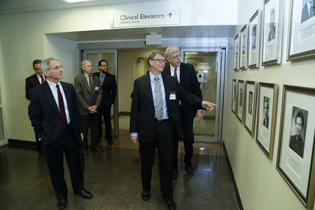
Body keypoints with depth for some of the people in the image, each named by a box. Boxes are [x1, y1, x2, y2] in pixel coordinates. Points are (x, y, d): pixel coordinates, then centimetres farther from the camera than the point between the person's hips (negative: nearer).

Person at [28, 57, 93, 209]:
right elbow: (34, 117, -4)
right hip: (52, 136, -3)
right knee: (56, 169, 15)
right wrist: (41, 136, -3)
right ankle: (61, 195, 40)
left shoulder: (69, 87, -1)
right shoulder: (37, 92, -12)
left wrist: (79, 130, 7)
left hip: (71, 133, 3)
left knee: (76, 164, 18)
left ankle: (78, 188, 44)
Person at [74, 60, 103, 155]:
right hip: (83, 109, -3)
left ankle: (94, 145, 28)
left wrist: (96, 105, -8)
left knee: (95, 129, 12)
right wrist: (87, 107, -15)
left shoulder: (96, 78, 7)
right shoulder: (78, 79, -5)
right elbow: (78, 94, -10)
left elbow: (99, 93, 4)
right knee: (84, 130, 8)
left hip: (94, 109, 4)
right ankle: (84, 147, 24)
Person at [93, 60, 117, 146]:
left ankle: (109, 138, 21)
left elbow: (113, 91, 3)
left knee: (107, 121, 7)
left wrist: (111, 101, -2)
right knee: (97, 121, 9)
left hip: (106, 103, -1)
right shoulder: (94, 76, 4)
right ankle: (98, 137, 24)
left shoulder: (111, 77, 1)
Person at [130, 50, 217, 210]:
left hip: (166, 126, 1)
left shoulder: (171, 81, 3)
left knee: (166, 161, 9)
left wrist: (202, 103, -14)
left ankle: (167, 195, 30)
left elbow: (185, 96, 4)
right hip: (147, 127, -1)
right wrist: (134, 131, -4)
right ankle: (146, 188, 41)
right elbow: (135, 107, -3)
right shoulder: (139, 82, -2)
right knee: (147, 161, 14)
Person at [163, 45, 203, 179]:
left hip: (187, 110, 0)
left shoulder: (189, 68, -4)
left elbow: (196, 89, -2)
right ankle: (174, 166, 32)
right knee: (173, 140, 12)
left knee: (189, 140, 11)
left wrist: (199, 109, -7)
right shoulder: (164, 72, -3)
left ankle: (188, 163, 39)